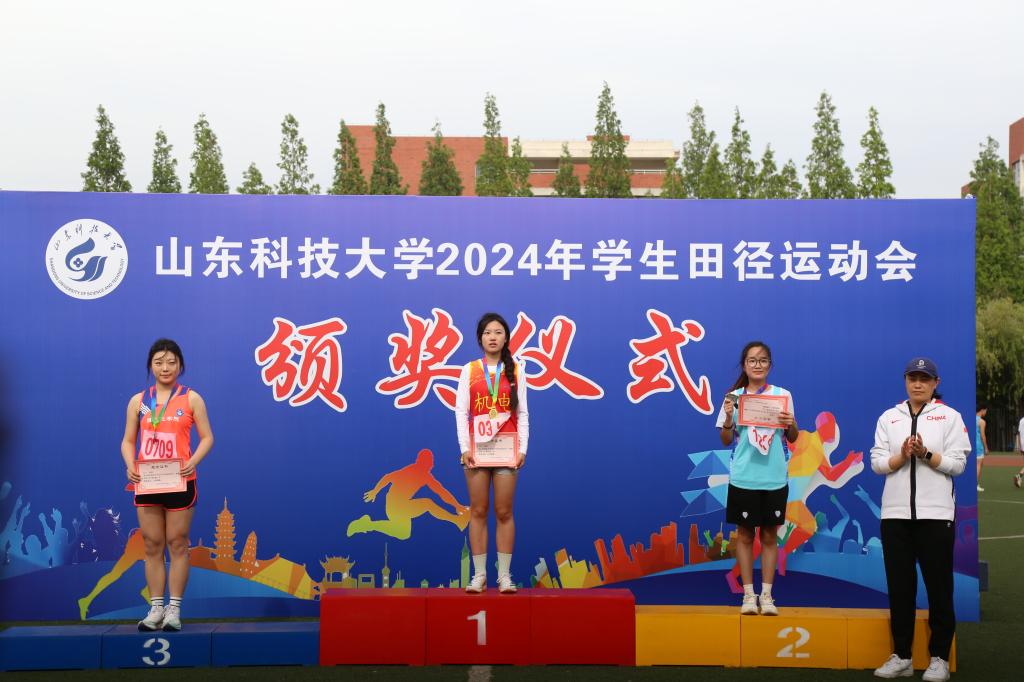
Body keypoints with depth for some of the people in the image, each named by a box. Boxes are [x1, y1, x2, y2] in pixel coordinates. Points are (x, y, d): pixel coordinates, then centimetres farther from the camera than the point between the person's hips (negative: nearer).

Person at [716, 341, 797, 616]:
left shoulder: (783, 395, 3)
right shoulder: (734, 397, 1)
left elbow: (793, 438, 8)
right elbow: (726, 440, 3)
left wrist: (791, 424, -13)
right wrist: (728, 417, -15)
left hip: (774, 478, 1)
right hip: (744, 477, 0)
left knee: (769, 534, 6)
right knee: (745, 534, 5)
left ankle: (767, 595, 12)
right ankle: (748, 594, 11)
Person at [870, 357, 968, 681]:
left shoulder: (949, 416, 4)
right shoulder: (888, 417, 10)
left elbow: (958, 463, -3)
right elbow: (877, 463, 4)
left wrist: (926, 454, -17)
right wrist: (902, 456, -14)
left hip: (936, 512, -2)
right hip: (896, 512, 2)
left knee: (939, 586, 1)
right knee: (899, 586, 6)